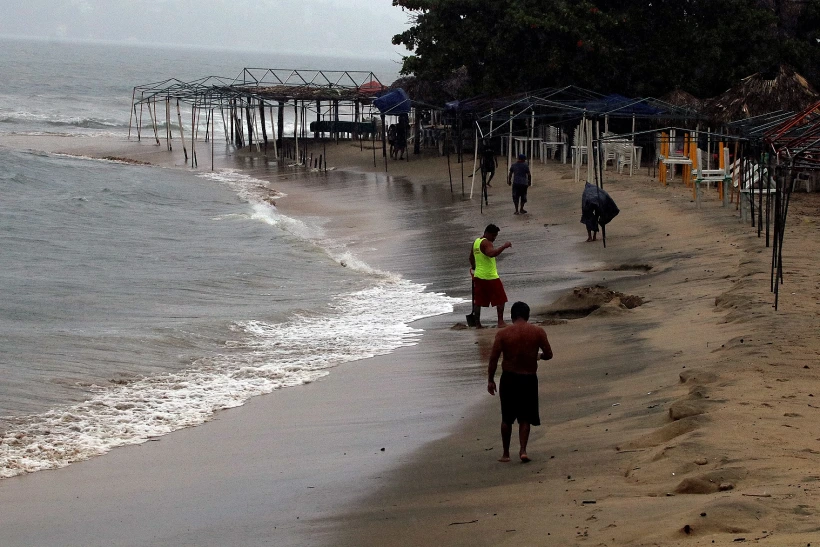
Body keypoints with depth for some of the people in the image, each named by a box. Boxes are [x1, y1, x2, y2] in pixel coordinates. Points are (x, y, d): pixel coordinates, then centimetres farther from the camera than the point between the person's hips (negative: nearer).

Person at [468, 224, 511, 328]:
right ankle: (500, 321, -2)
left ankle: (477, 324, 9)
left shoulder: (476, 242, 13)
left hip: (478, 276, 8)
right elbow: (492, 253, -36)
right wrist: (504, 246, -30)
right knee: (500, 299, 2)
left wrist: (473, 267, 42)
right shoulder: (486, 243, -16)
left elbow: (471, 257, 26)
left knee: (478, 301, 10)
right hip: (490, 277, -8)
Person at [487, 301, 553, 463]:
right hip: (529, 379, 0)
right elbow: (548, 354, -3)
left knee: (507, 419, 13)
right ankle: (523, 450, -6)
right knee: (525, 418, 10)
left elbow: (493, 358, -8)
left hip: (509, 378, 0)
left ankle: (506, 453, 19)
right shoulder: (538, 332, -5)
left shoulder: (503, 334, -7)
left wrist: (490, 380, 2)